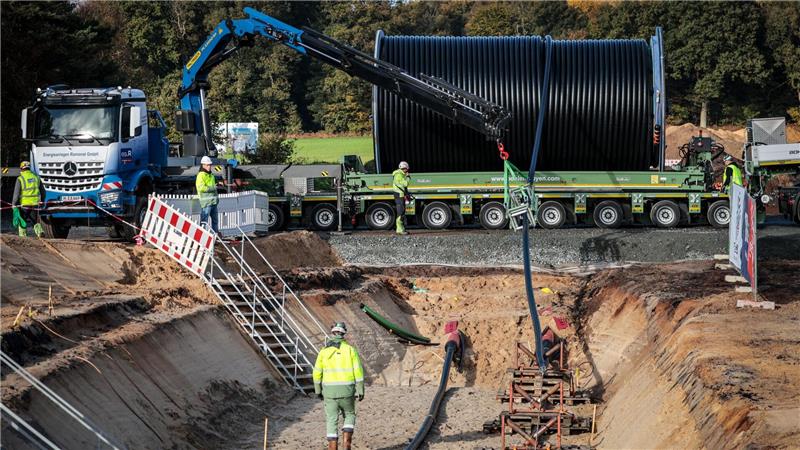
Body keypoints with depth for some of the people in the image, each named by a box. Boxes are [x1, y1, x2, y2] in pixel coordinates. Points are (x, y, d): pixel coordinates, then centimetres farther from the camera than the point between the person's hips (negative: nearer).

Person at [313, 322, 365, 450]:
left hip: (330, 390, 0)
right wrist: (361, 391, -2)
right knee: (349, 415, 21)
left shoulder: (324, 351, 1)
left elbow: (317, 373, 4)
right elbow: (358, 371, -8)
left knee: (332, 422, 8)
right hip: (347, 390, 0)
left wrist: (318, 390, 18)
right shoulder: (350, 349, -3)